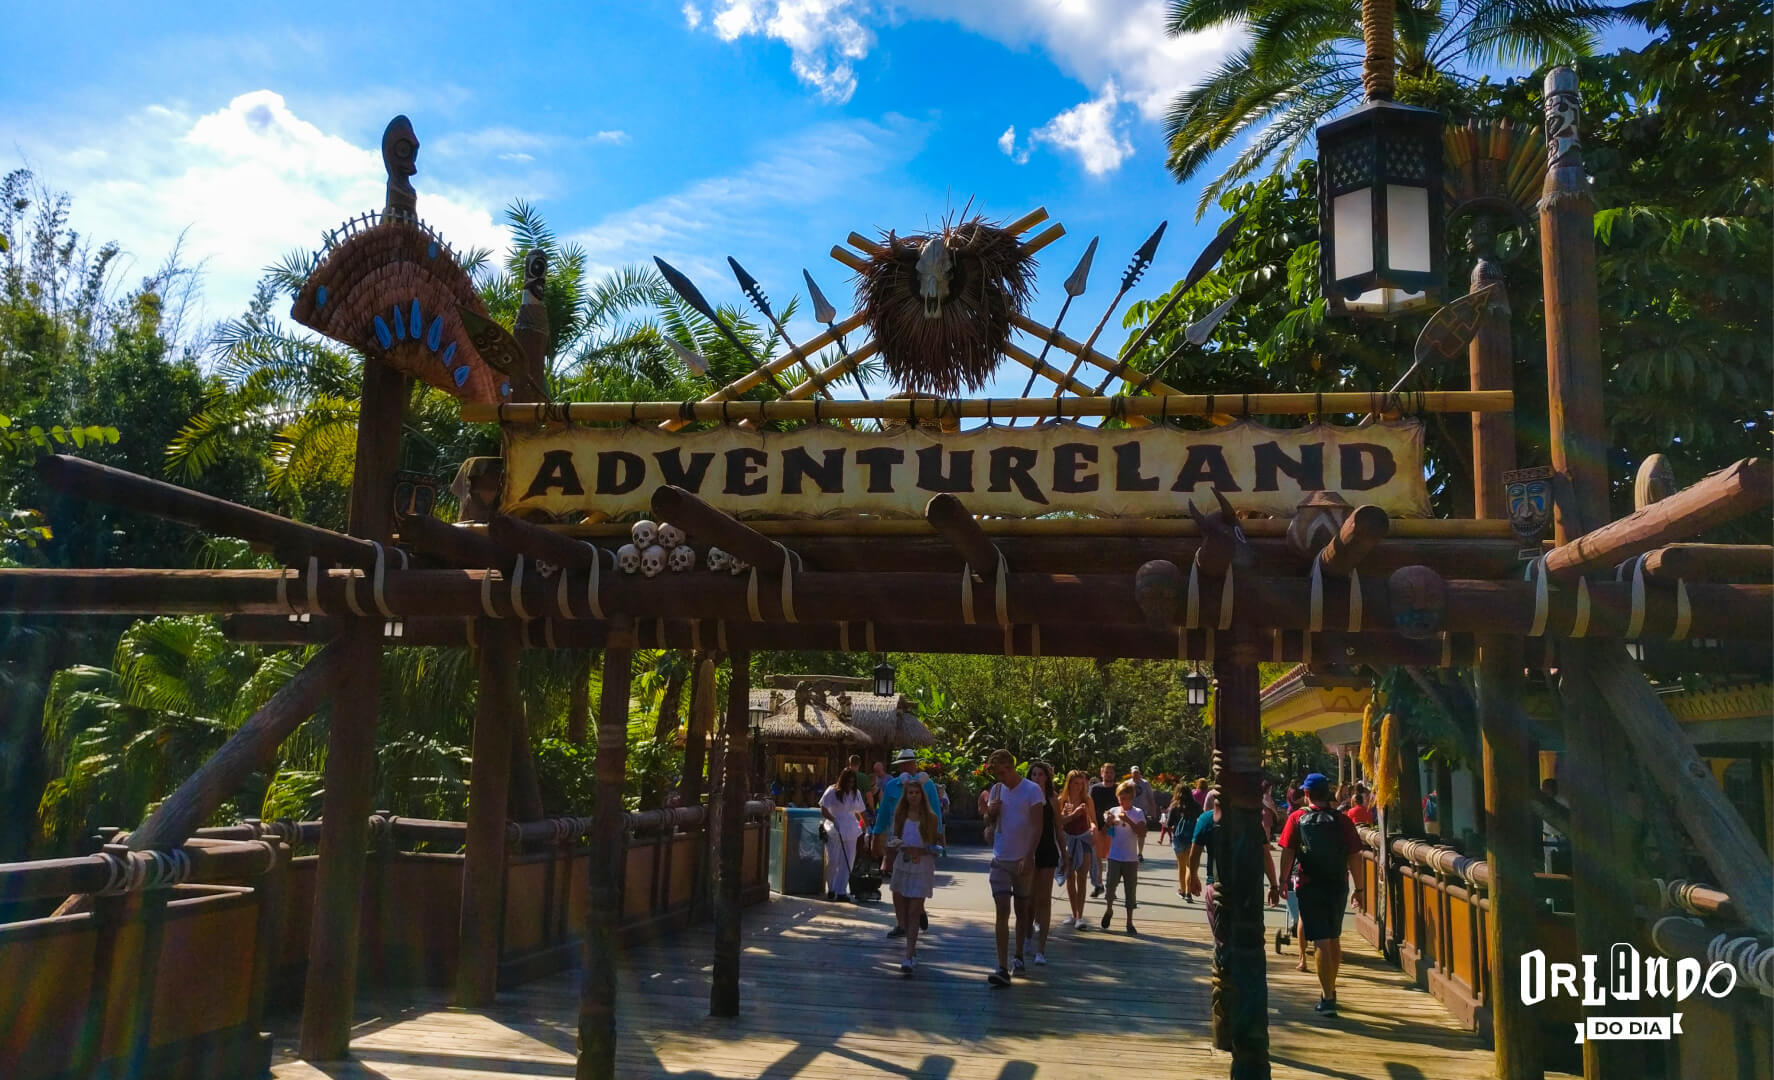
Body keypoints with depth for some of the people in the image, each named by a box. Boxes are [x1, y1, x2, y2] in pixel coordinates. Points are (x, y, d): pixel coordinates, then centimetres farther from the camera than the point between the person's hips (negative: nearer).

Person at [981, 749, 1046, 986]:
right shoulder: (996, 790, 6)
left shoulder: (1032, 790, -9)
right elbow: (988, 822, 16)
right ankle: (1002, 968, -12)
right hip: (1000, 860, 3)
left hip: (1023, 860, -3)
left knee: (1022, 910, 12)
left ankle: (1018, 958, 29)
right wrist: (991, 813, -7)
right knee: (1002, 912, -7)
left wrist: (1029, 857, -20)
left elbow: (1037, 827, -12)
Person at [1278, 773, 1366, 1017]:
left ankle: (1328, 1000, -7)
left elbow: (1287, 852, -7)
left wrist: (1283, 881, 2)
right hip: (1338, 887, 3)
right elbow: (1354, 856, -3)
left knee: (1321, 942, -2)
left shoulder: (1297, 818, -5)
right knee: (1334, 940, 19)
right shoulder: (1342, 820, -2)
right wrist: (1359, 888, 5)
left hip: (1310, 887, -3)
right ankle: (1331, 990, 34)